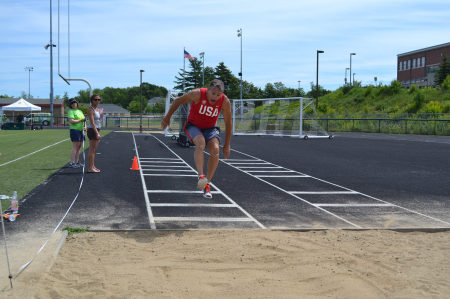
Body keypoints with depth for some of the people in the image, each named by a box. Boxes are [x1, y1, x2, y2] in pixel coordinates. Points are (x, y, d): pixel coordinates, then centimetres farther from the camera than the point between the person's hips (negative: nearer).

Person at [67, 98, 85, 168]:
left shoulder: (80, 111, 18)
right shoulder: (71, 111, -6)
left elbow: (83, 120, 27)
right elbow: (71, 121, -18)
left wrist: (84, 127, 8)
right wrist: (81, 120, -15)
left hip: (81, 131, 8)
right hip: (74, 130, -8)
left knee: (79, 147, 8)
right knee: (75, 147, -11)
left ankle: (76, 162, 13)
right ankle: (71, 163, -9)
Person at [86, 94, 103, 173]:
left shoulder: (98, 109, 14)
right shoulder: (91, 109, -12)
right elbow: (92, 123, -20)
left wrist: (102, 113, 10)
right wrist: (97, 133, -26)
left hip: (97, 130, 9)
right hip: (92, 130, -9)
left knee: (94, 150, 13)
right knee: (92, 150, -8)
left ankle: (92, 166, 19)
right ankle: (90, 168, -6)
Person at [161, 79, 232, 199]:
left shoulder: (225, 102, -19)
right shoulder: (197, 94, -26)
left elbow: (228, 123, -6)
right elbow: (178, 101, -9)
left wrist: (227, 145, -3)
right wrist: (167, 117, -3)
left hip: (210, 128, 2)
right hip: (193, 126, -2)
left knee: (215, 150, -23)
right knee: (200, 143, -34)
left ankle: (206, 185, -13)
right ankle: (201, 176, -40)